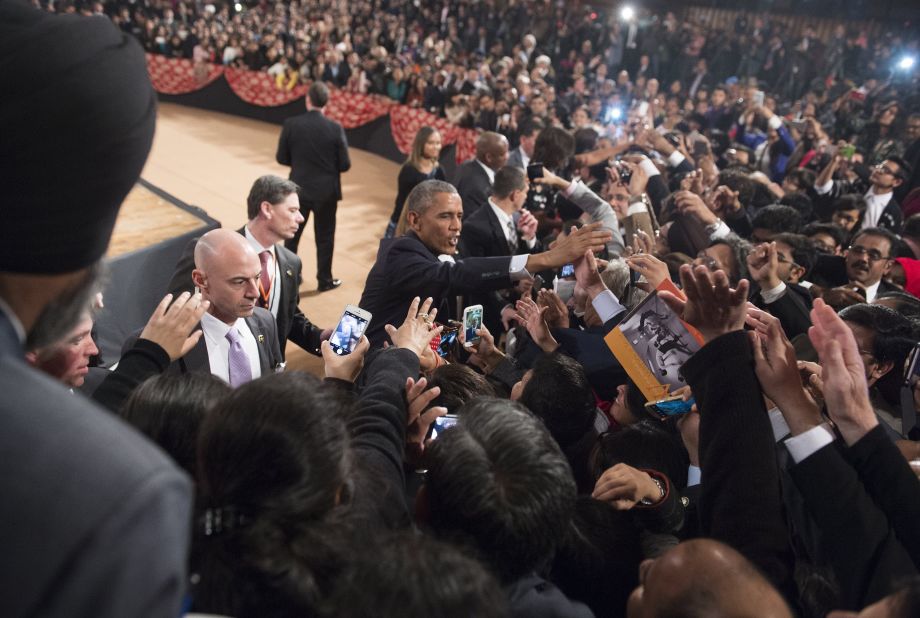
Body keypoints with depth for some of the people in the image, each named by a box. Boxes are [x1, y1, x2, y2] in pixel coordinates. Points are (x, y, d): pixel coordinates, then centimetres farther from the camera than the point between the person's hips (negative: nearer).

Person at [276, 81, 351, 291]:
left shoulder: (291, 124, -11)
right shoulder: (335, 128, -14)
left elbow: (281, 158, -4)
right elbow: (345, 165, -10)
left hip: (299, 189, 2)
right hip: (326, 191, -1)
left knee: (292, 234, 19)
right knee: (324, 237, 12)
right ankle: (325, 280, 22)